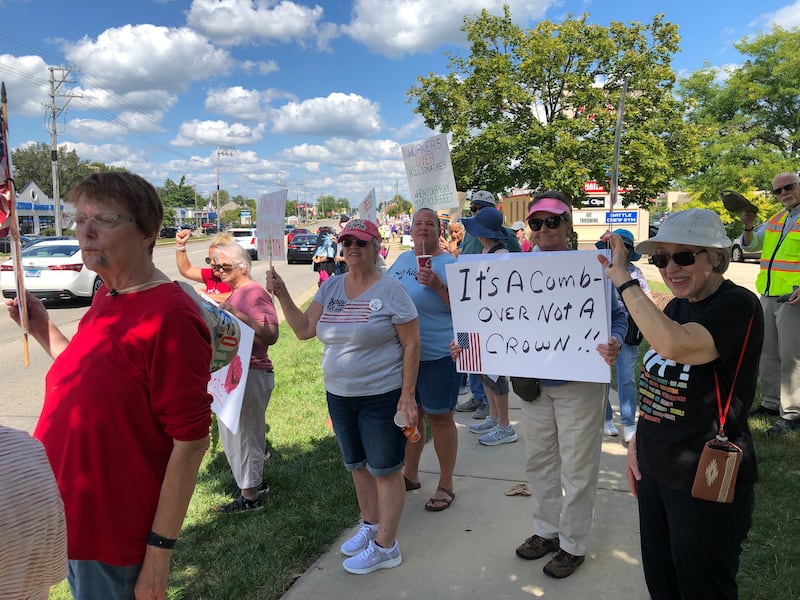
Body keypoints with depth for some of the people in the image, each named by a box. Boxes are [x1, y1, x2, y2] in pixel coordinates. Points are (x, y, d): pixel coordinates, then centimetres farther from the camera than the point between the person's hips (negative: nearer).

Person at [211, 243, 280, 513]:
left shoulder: (255, 293, -15)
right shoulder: (231, 293, 13)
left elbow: (270, 335, -24)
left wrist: (236, 314, -28)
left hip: (251, 374, -10)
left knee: (245, 433, 0)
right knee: (231, 432, 18)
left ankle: (250, 496, 14)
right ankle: (256, 482, 34)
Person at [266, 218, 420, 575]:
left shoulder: (390, 290, -12)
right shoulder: (331, 287, 4)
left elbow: (411, 344, -12)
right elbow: (304, 330, 1)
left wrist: (407, 395, -16)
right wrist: (281, 295, -10)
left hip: (381, 397, -6)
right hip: (339, 395, 6)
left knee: (385, 469, 4)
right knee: (357, 465, 19)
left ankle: (385, 547, 18)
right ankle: (371, 525, 40)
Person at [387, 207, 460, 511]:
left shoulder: (448, 264, -10)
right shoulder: (403, 259, 9)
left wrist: (438, 285, -24)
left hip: (438, 355, -6)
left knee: (439, 417, 5)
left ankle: (446, 485, 21)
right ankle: (410, 474, 36)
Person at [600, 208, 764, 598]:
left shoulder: (738, 306, -19)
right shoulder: (676, 306, 6)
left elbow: (674, 345, -38)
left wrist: (622, 279, -32)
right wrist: (638, 439, 12)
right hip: (655, 472, 8)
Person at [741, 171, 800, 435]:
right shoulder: (775, 220, 15)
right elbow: (750, 245, 19)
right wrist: (748, 228, -2)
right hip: (768, 295, 7)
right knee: (768, 354, 14)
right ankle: (771, 403, 26)